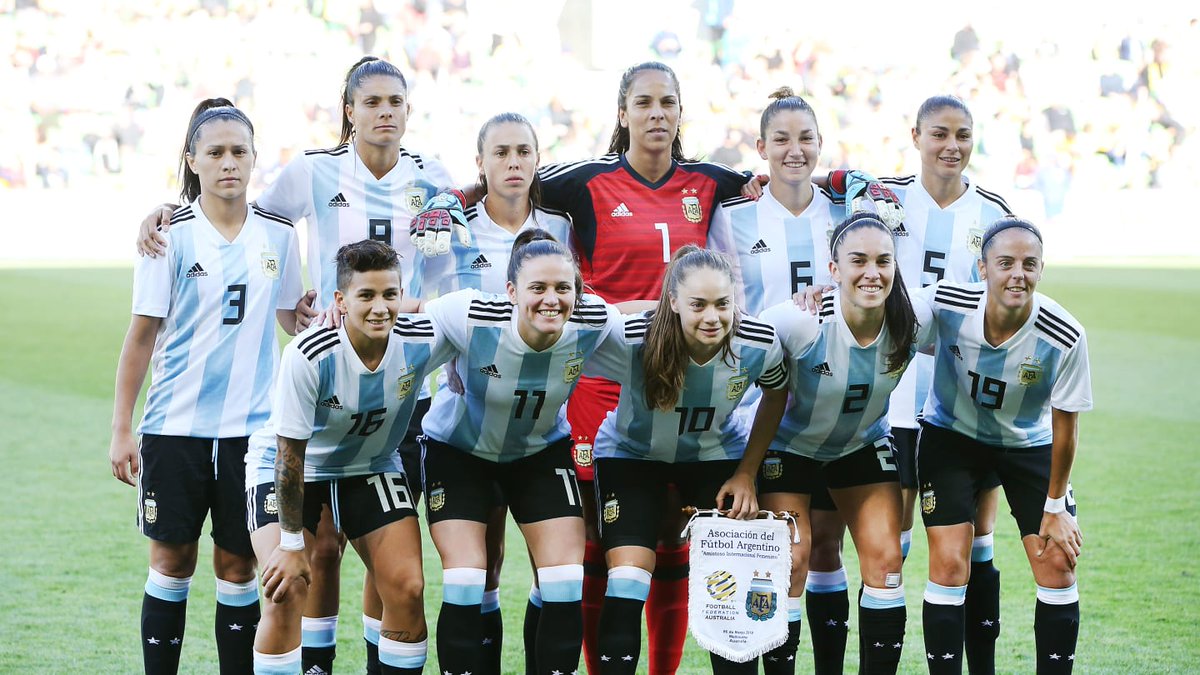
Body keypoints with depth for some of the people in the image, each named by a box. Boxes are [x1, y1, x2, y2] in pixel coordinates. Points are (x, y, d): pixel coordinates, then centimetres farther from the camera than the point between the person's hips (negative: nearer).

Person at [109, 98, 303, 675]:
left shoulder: (277, 234, 4)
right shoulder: (172, 236, -5)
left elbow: (292, 318, 18)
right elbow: (142, 335, -2)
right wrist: (121, 430, -3)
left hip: (251, 426, 2)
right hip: (175, 427, -2)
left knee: (238, 566, 5)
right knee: (172, 561, 4)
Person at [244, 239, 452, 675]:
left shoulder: (423, 341, -23)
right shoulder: (308, 357, -33)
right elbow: (290, 454, -24)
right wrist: (292, 545, -20)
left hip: (372, 465, 4)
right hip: (286, 466, -3)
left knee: (407, 590, -6)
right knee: (286, 593, -19)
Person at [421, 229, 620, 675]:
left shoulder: (594, 324, -26)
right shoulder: (472, 317, -34)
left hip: (541, 450, 2)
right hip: (458, 450, -2)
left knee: (567, 584, -7)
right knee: (465, 586, -11)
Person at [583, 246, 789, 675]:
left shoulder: (760, 345, -24)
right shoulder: (630, 341, -34)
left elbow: (776, 396, -2)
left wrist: (745, 473, -4)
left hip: (716, 454, 2)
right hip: (631, 455, -2)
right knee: (627, 579, -14)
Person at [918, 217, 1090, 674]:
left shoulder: (1065, 339, -28)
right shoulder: (946, 305, -28)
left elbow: (1065, 425, -14)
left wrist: (1056, 505, -5)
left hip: (1030, 444, 0)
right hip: (951, 436, 0)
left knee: (1058, 567, -5)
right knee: (949, 565, -9)